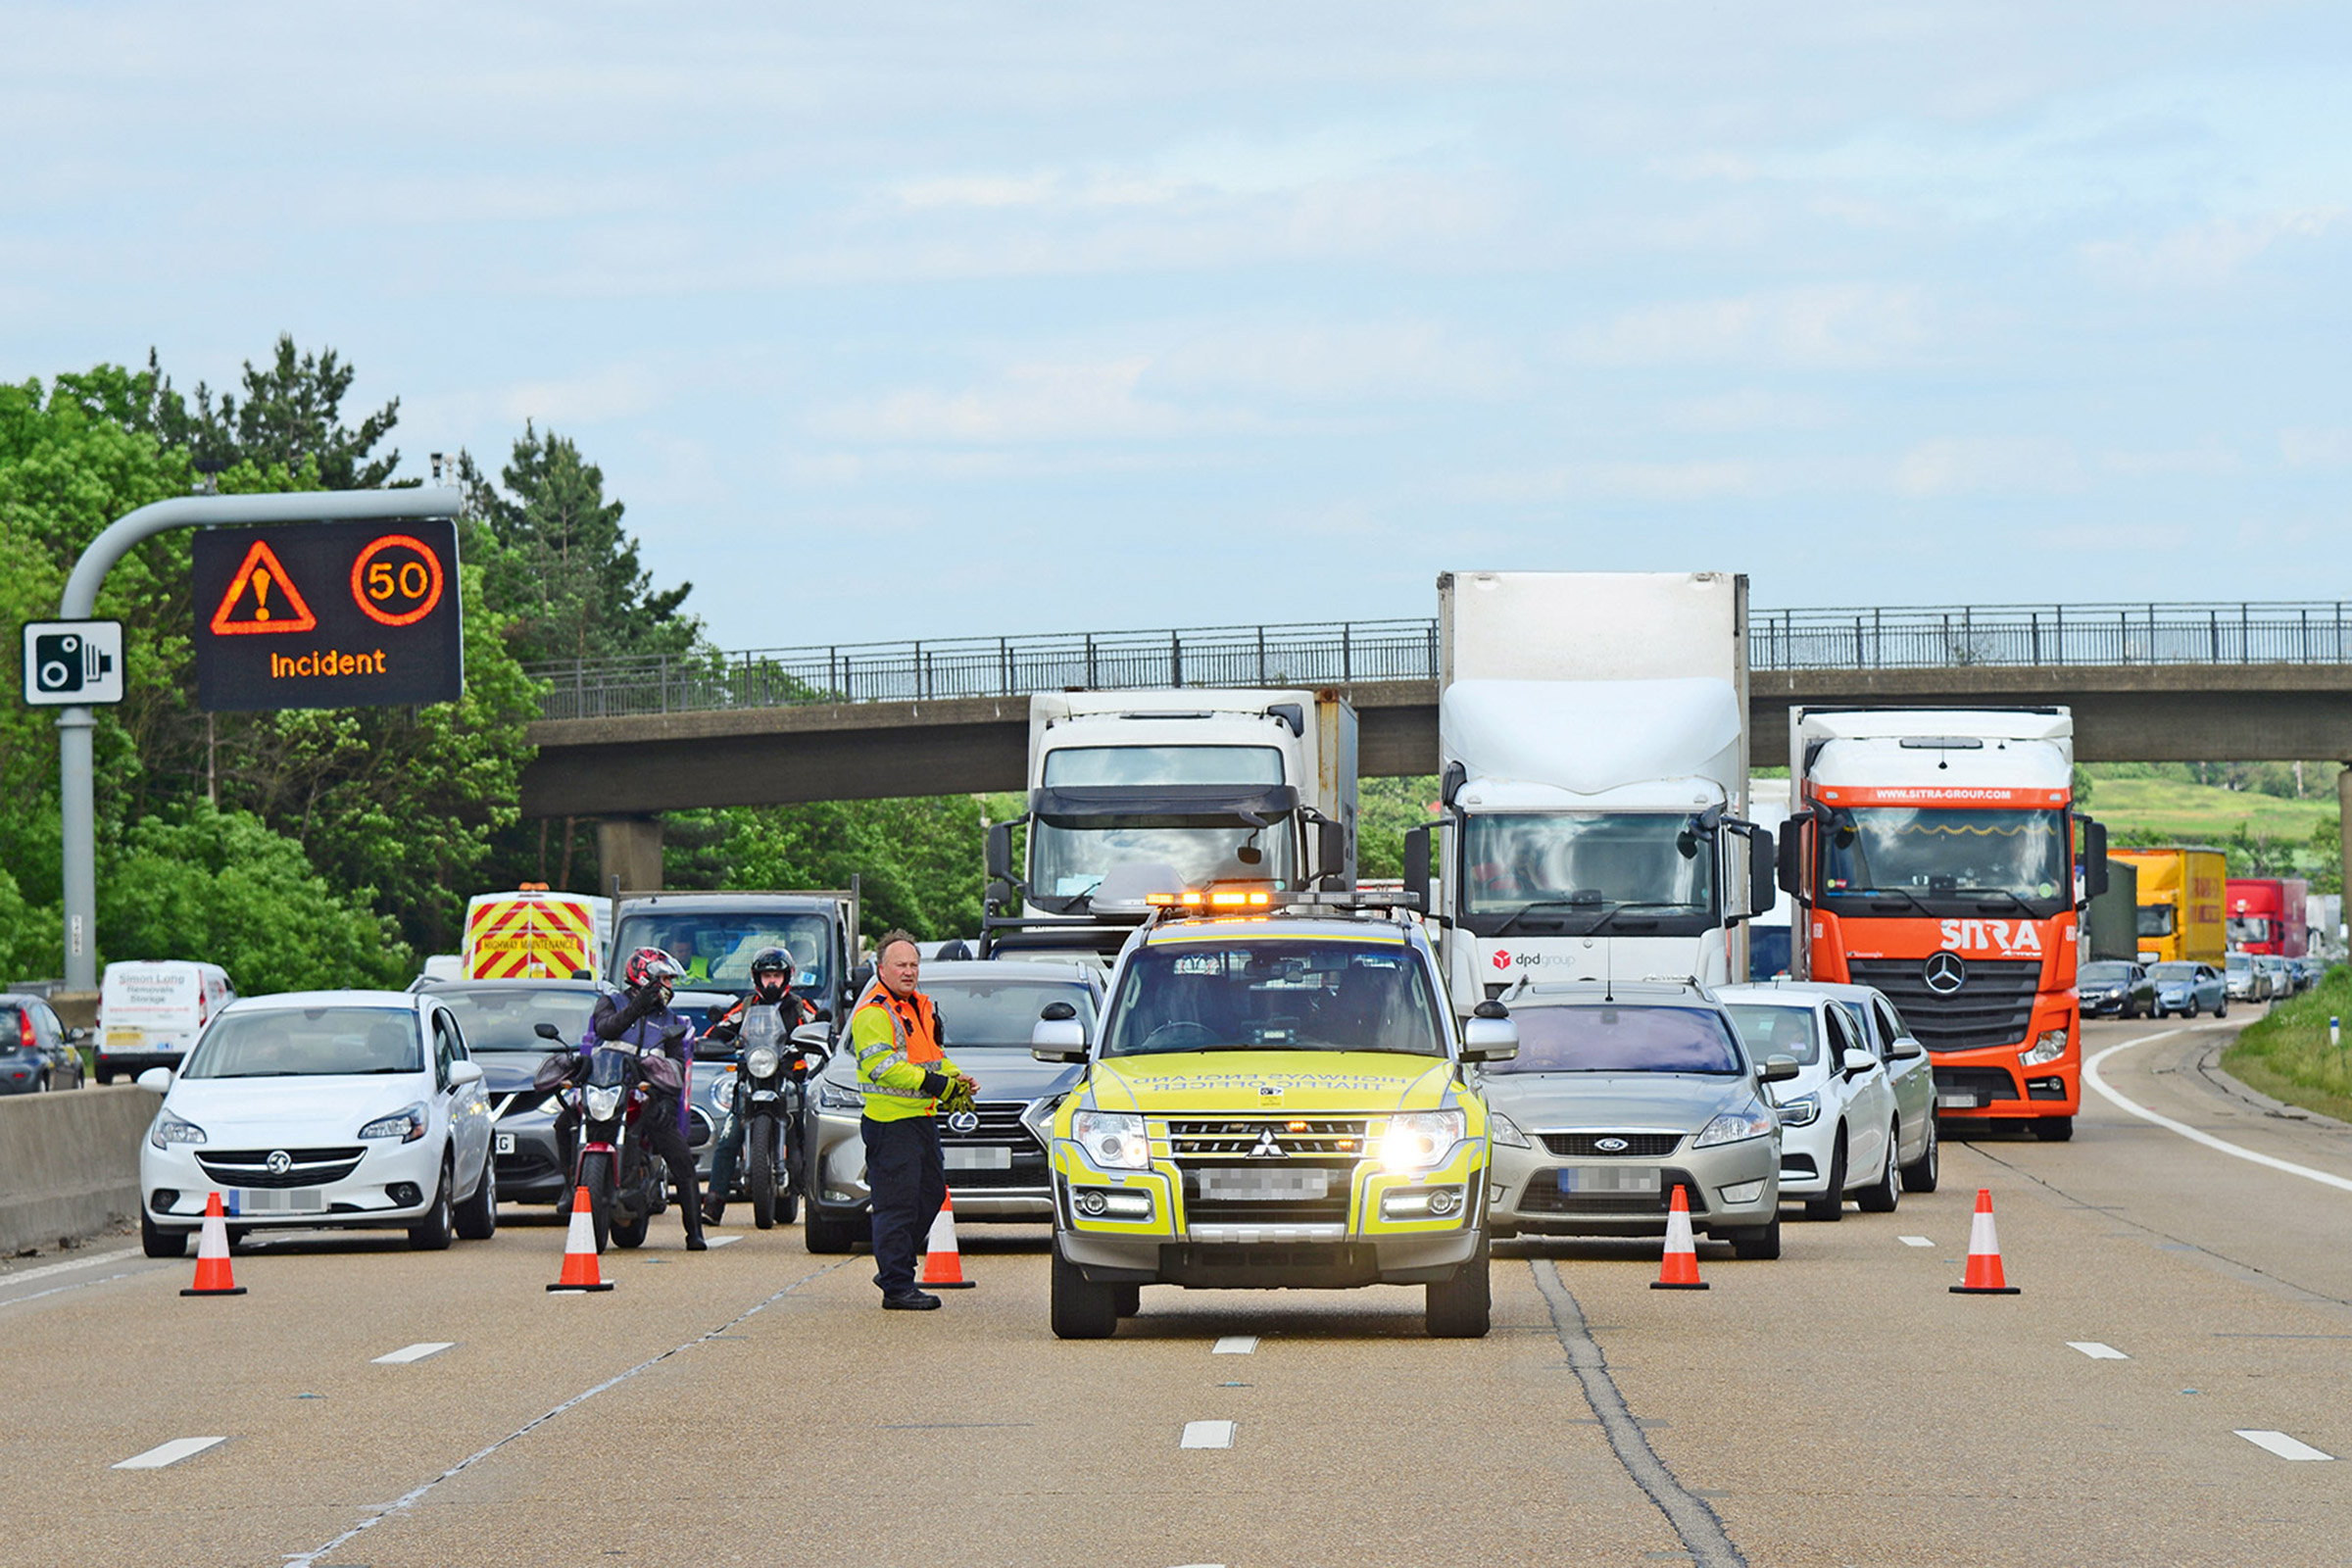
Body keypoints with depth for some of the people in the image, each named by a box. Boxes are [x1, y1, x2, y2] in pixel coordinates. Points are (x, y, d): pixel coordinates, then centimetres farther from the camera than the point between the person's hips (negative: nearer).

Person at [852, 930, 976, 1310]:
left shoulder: (920, 1007, 19)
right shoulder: (873, 1013, -12)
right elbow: (882, 1066, -22)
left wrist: (956, 1080, 9)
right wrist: (933, 1083, -25)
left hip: (922, 1119, 10)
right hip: (890, 1122, -10)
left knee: (931, 1193, 15)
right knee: (897, 1204, -8)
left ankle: (894, 1268, 27)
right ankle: (897, 1287, -6)